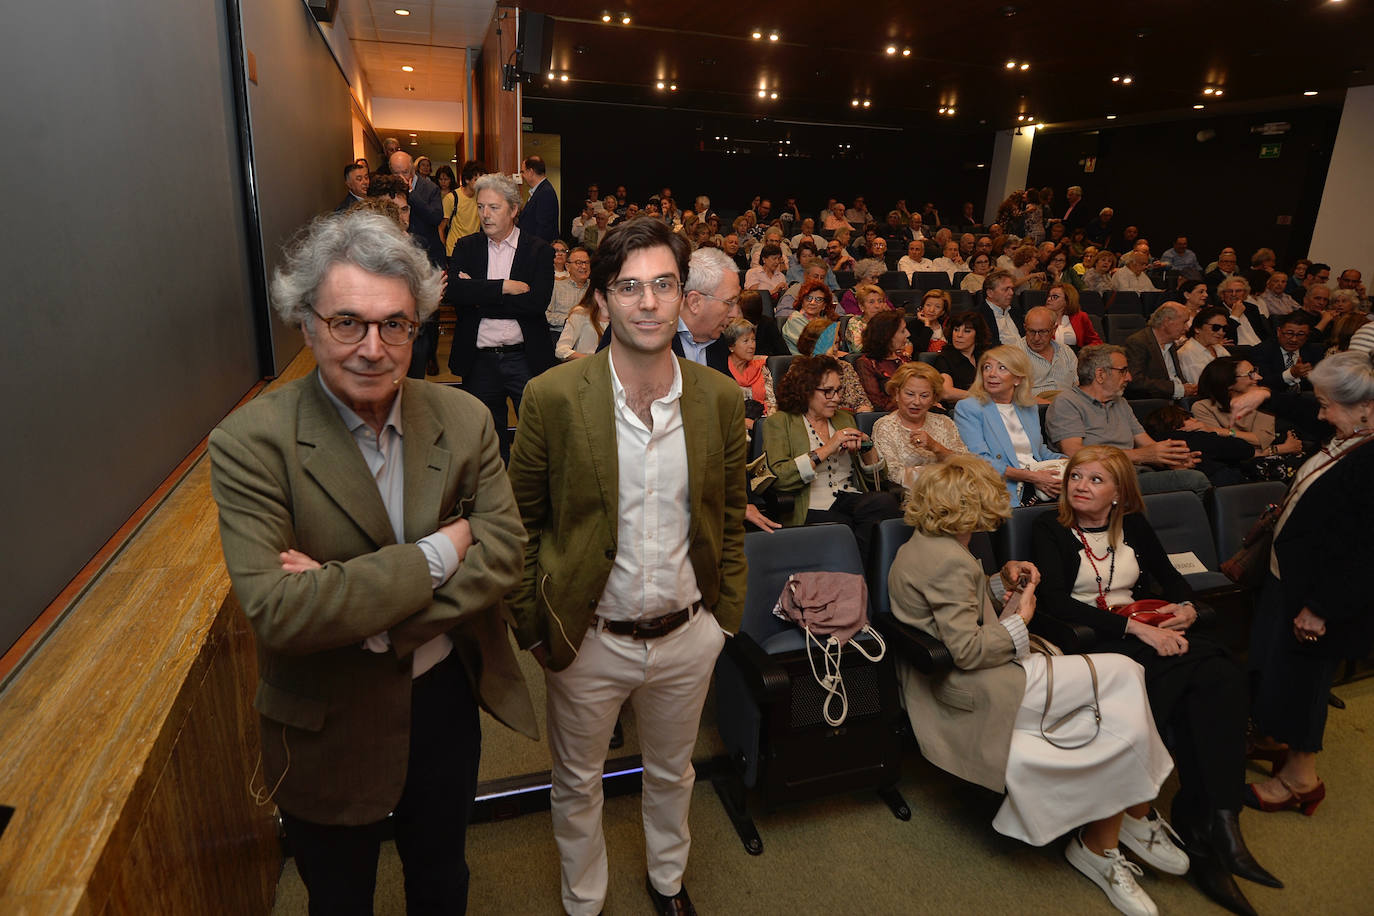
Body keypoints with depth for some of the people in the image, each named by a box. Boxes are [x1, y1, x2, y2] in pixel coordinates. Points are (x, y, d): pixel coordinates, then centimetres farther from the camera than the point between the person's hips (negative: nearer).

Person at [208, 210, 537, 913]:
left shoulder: (464, 420, -10)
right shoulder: (251, 441, -20)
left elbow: (502, 555, -17)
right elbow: (275, 609, -28)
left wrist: (345, 599, -25)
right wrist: (437, 554, -25)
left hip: (446, 702, 3)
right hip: (328, 730, -2)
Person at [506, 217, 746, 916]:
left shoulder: (719, 397, -7)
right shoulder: (551, 398, -16)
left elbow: (729, 518, 3)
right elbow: (522, 522, -6)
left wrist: (725, 617, 5)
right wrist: (532, 626, -4)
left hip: (686, 636, 3)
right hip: (588, 640, -2)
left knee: (672, 773, 26)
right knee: (577, 783, 22)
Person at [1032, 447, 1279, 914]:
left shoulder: (1133, 524, 16)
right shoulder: (1050, 528, -1)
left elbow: (1169, 574, 24)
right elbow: (1054, 600, -12)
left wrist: (1187, 607, 1)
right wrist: (1134, 626, -17)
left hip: (1147, 631, 5)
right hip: (1090, 641, -5)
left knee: (1223, 678, -23)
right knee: (1190, 684, -27)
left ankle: (1203, 822, -18)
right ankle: (1213, 824, -13)